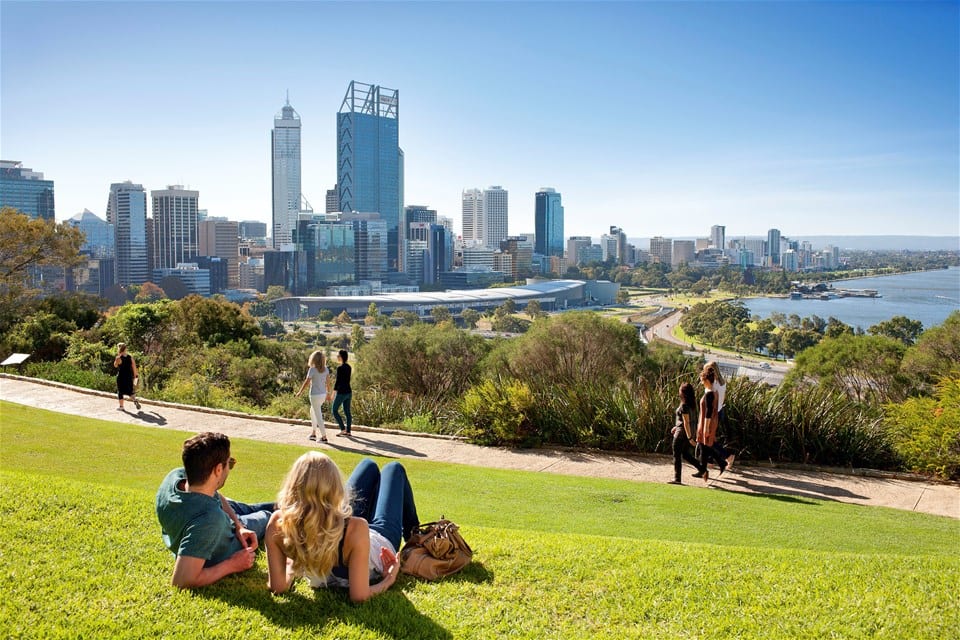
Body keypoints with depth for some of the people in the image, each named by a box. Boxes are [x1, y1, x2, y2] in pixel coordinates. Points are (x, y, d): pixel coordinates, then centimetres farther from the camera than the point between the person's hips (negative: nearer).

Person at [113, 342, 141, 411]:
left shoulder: (118, 358, -13)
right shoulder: (130, 357, -2)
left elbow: (115, 366, 4)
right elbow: (134, 367, 1)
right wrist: (135, 375, 10)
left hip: (121, 376, -4)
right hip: (129, 376, 4)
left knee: (120, 391, 10)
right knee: (129, 390, 17)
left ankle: (121, 406, 15)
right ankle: (135, 400, -7)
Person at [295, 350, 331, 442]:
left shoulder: (312, 370, -15)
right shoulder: (326, 369, 1)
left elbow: (307, 382, -15)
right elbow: (328, 382, 6)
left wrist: (299, 393, -3)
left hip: (315, 395, -7)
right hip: (323, 395, 7)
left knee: (318, 416, 0)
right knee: (312, 412, 26)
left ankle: (324, 437, 0)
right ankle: (313, 433, 30)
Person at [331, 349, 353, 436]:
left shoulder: (339, 368, -17)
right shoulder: (348, 367, 8)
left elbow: (337, 381, -16)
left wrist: (334, 393, -11)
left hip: (341, 392, -8)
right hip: (348, 392, 8)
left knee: (334, 410, 6)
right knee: (347, 411, 11)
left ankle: (343, 429, 3)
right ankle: (348, 431, 13)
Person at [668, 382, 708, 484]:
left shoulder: (684, 405, -22)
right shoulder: (691, 403, 6)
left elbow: (686, 422, -22)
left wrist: (689, 438, -22)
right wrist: (677, 426, 25)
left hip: (682, 433, -9)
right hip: (689, 431, 9)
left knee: (677, 456, 3)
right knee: (686, 454, 21)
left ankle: (677, 479, 8)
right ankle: (702, 469, 20)